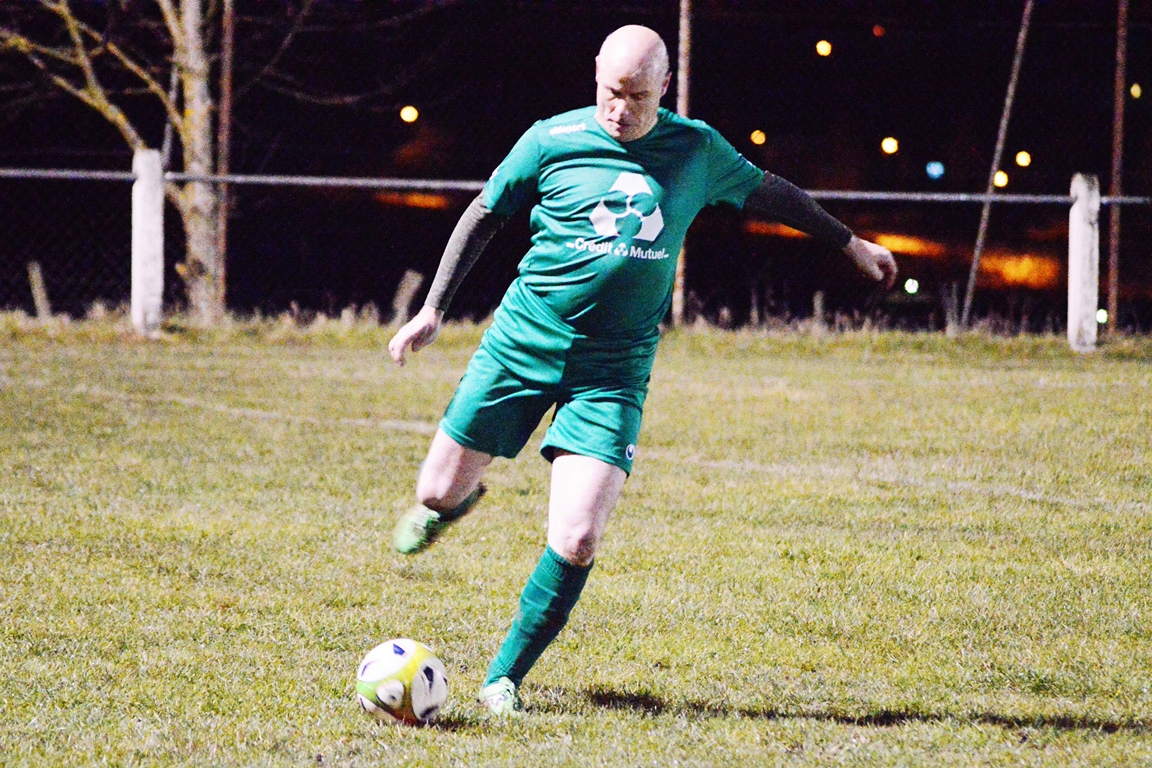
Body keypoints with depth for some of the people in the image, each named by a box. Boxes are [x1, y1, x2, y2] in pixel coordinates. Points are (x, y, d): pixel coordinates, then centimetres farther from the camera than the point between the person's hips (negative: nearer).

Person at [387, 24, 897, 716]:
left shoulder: (696, 149, 2)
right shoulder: (552, 141, -3)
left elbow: (766, 191, 20)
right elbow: (484, 217, 8)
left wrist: (851, 243, 28)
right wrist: (435, 309, 5)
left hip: (615, 368, 0)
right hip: (522, 343, 0)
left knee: (576, 543, -14)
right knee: (438, 492, 4)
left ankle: (504, 680, 2)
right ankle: (459, 498, 44)